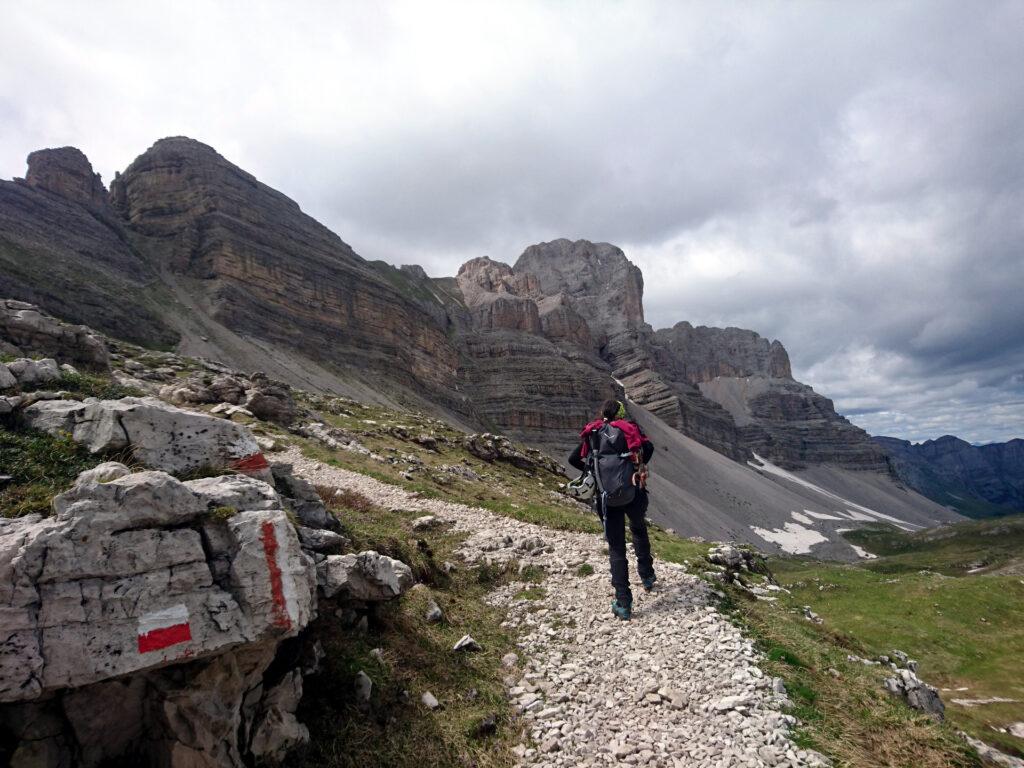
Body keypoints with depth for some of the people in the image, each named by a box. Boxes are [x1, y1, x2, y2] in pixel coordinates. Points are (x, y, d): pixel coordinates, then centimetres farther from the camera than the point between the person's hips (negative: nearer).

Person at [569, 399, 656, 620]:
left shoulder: (591, 434, 10)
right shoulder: (629, 428, 5)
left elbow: (573, 459, 13)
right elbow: (648, 447, -11)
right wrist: (639, 467, 5)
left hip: (607, 498, 0)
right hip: (634, 493, 0)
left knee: (616, 548, 10)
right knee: (639, 529, 31)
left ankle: (623, 604, 8)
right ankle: (647, 576, 39)